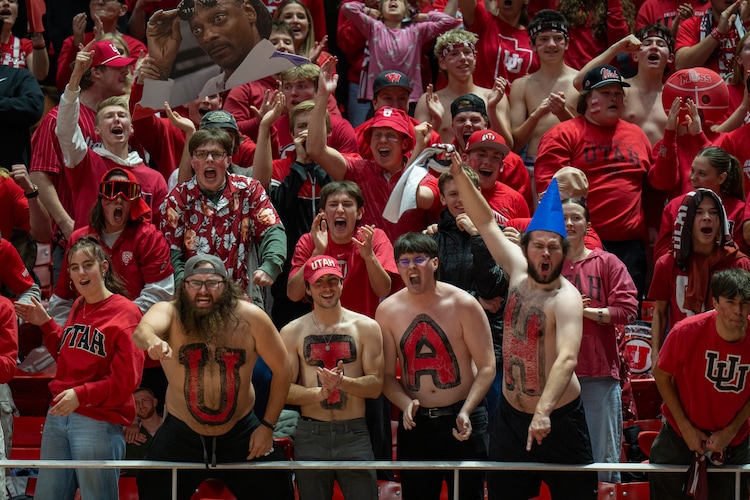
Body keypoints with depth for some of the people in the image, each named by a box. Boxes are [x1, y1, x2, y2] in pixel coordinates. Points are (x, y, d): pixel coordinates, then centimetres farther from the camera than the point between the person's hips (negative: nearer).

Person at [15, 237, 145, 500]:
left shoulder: (125, 313, -8)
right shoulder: (78, 307, 13)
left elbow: (126, 380, -14)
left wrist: (82, 395, -22)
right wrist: (46, 324, 15)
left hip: (99, 422, -7)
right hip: (58, 416, 8)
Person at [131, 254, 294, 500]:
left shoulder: (249, 317, -13)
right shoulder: (169, 313, -15)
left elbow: (281, 369, -1)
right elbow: (142, 330, -39)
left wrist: (267, 425, -4)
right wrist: (152, 341, -64)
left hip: (240, 433, 0)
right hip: (181, 434, 0)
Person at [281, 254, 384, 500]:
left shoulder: (366, 328, 3)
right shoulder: (292, 332, 4)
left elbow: (376, 385, -2)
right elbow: (284, 390, -1)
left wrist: (342, 382, -20)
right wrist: (319, 392, -19)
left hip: (354, 434, -1)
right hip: (310, 435, 1)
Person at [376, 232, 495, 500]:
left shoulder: (463, 305, -9)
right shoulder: (387, 311, -1)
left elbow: (486, 367, -8)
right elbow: (387, 373, 4)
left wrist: (466, 412, -20)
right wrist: (405, 404, -16)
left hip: (462, 419, -2)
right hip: (415, 422, 3)